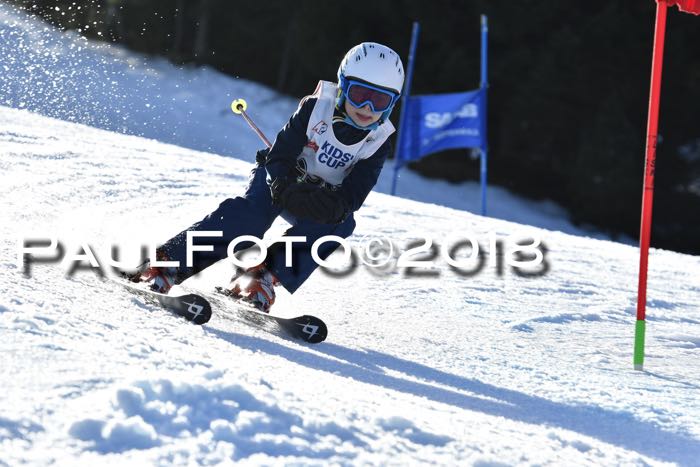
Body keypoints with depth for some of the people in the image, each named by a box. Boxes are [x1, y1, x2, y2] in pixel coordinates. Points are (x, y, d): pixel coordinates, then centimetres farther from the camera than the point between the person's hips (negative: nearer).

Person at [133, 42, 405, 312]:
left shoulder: (378, 144, -11)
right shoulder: (315, 108, -15)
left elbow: (352, 196, -19)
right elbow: (279, 156, -19)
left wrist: (332, 204, -41)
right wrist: (286, 188, -38)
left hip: (323, 199, 3)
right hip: (279, 179, -2)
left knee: (341, 224, -30)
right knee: (253, 212, -32)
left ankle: (265, 275, -32)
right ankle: (168, 263, -38)